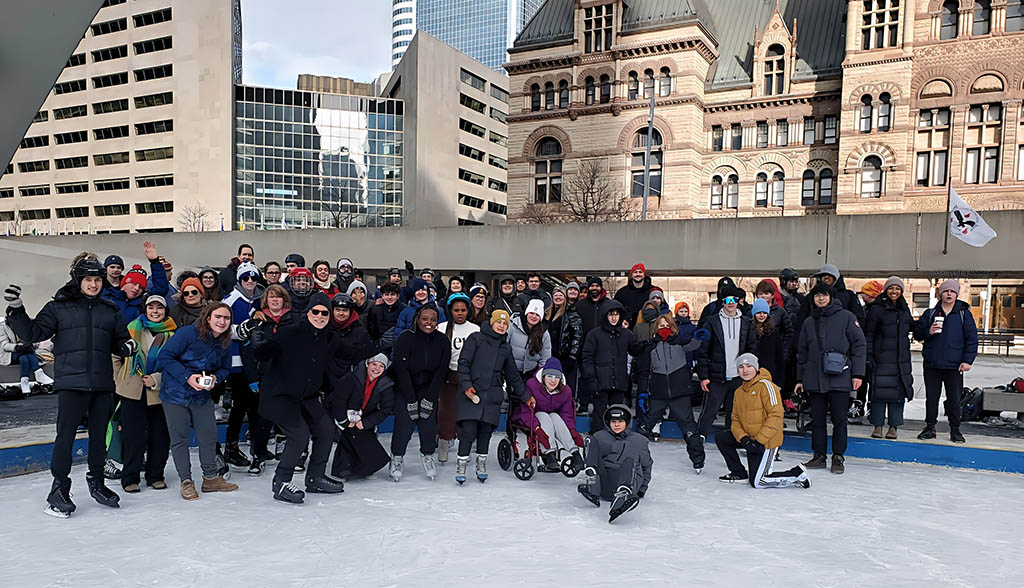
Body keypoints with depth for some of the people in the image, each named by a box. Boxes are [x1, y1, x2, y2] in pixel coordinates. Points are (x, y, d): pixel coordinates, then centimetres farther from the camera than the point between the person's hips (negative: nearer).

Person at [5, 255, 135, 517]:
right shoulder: (59, 307, 3)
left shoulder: (110, 311, 12)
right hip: (71, 382, -3)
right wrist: (16, 311, -15)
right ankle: (59, 490, 9)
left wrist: (127, 347, -6)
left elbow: (120, 341, 16)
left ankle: (96, 482, 27)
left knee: (99, 436, 11)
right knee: (66, 435, -4)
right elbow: (33, 333, -2)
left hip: (102, 384, 4)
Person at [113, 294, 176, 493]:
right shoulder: (133, 328, 2)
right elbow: (116, 355, 10)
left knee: (160, 435, 4)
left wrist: (156, 380, -12)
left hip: (160, 393, 1)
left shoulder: (172, 333, 0)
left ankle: (155, 476, 19)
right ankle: (130, 477, 13)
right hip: (132, 392, -1)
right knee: (135, 435, -1)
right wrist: (120, 379, 5)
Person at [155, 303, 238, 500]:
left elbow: (225, 368, 14)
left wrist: (215, 377, -9)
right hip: (175, 393, -4)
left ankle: (211, 478, 20)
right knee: (179, 438, 2)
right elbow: (164, 356, -16)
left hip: (202, 395, 5)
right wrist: (187, 377, -22)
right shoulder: (188, 333, -17)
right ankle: (186, 481, 15)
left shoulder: (225, 343, 0)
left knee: (209, 435, 5)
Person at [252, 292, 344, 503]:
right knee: (300, 434, -19)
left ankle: (315, 478, 25)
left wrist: (332, 392, 22)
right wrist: (258, 340, -31)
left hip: (307, 397, 8)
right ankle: (281, 482, -2)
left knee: (326, 429, 10)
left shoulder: (326, 339, 6)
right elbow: (263, 355, -19)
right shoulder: (290, 332, -18)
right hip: (279, 395, -8)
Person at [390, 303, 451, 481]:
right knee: (404, 423, -8)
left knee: (429, 423, -4)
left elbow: (441, 372, -5)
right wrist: (411, 401, -17)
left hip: (429, 388, 3)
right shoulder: (405, 339, -14)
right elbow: (402, 371, -15)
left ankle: (427, 454, 19)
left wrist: (428, 399, -11)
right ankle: (397, 458, 12)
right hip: (405, 388, -2)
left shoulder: (443, 342, -5)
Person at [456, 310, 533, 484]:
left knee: (485, 431, 5)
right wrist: (466, 385, -15)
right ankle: (461, 466, 4)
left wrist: (526, 396, 22)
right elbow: (463, 363, -4)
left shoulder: (506, 348, 18)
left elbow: (513, 375, 24)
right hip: (471, 392, -4)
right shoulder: (476, 338, 3)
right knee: (468, 430, -9)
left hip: (492, 395, 4)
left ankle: (481, 465, 20)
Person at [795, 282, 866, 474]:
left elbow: (859, 345, -1)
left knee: (839, 419, 1)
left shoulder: (846, 317, 1)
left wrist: (857, 373, -6)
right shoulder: (808, 323, 13)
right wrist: (800, 378, 16)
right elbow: (802, 352, 18)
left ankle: (838, 457, 12)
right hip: (814, 379, 4)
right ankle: (819, 456, 16)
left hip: (839, 378, -4)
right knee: (817, 419, 7)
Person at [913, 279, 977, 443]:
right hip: (932, 364, 2)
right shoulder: (930, 313, 8)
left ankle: (955, 430, 14)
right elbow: (917, 334, 9)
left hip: (954, 366, -1)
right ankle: (930, 428, 17)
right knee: (931, 398, 7)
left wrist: (968, 360, -6)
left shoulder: (964, 314, 4)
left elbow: (972, 338, 2)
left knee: (954, 399, 2)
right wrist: (928, 332, -13)